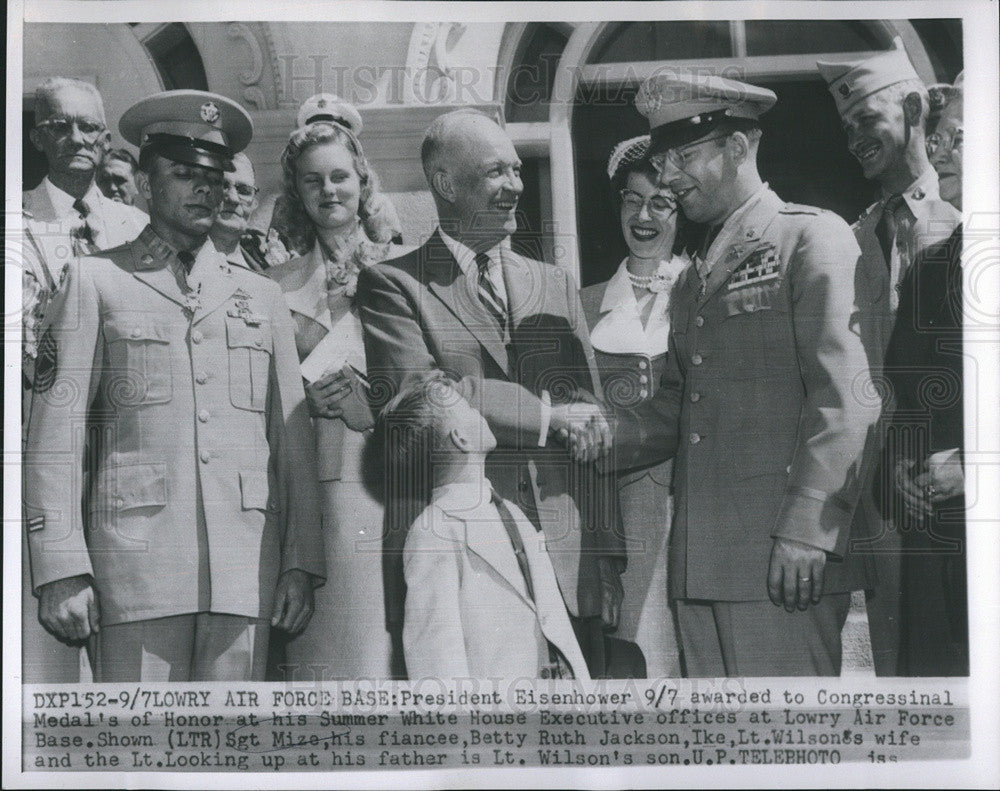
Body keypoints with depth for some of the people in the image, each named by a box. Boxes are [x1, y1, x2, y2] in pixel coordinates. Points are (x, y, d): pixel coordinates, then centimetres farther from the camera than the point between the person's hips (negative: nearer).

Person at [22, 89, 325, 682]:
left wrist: (302, 564, 6)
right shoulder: (96, 282, 9)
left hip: (246, 565, 3)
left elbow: (294, 438, 14)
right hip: (136, 560, -2)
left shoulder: (263, 297, 18)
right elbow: (56, 432, 3)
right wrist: (62, 568, -5)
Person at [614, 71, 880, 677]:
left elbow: (845, 397, -11)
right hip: (699, 559, 7)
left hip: (785, 561, -7)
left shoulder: (813, 237, -1)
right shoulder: (693, 277, 22)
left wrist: (807, 531, -17)